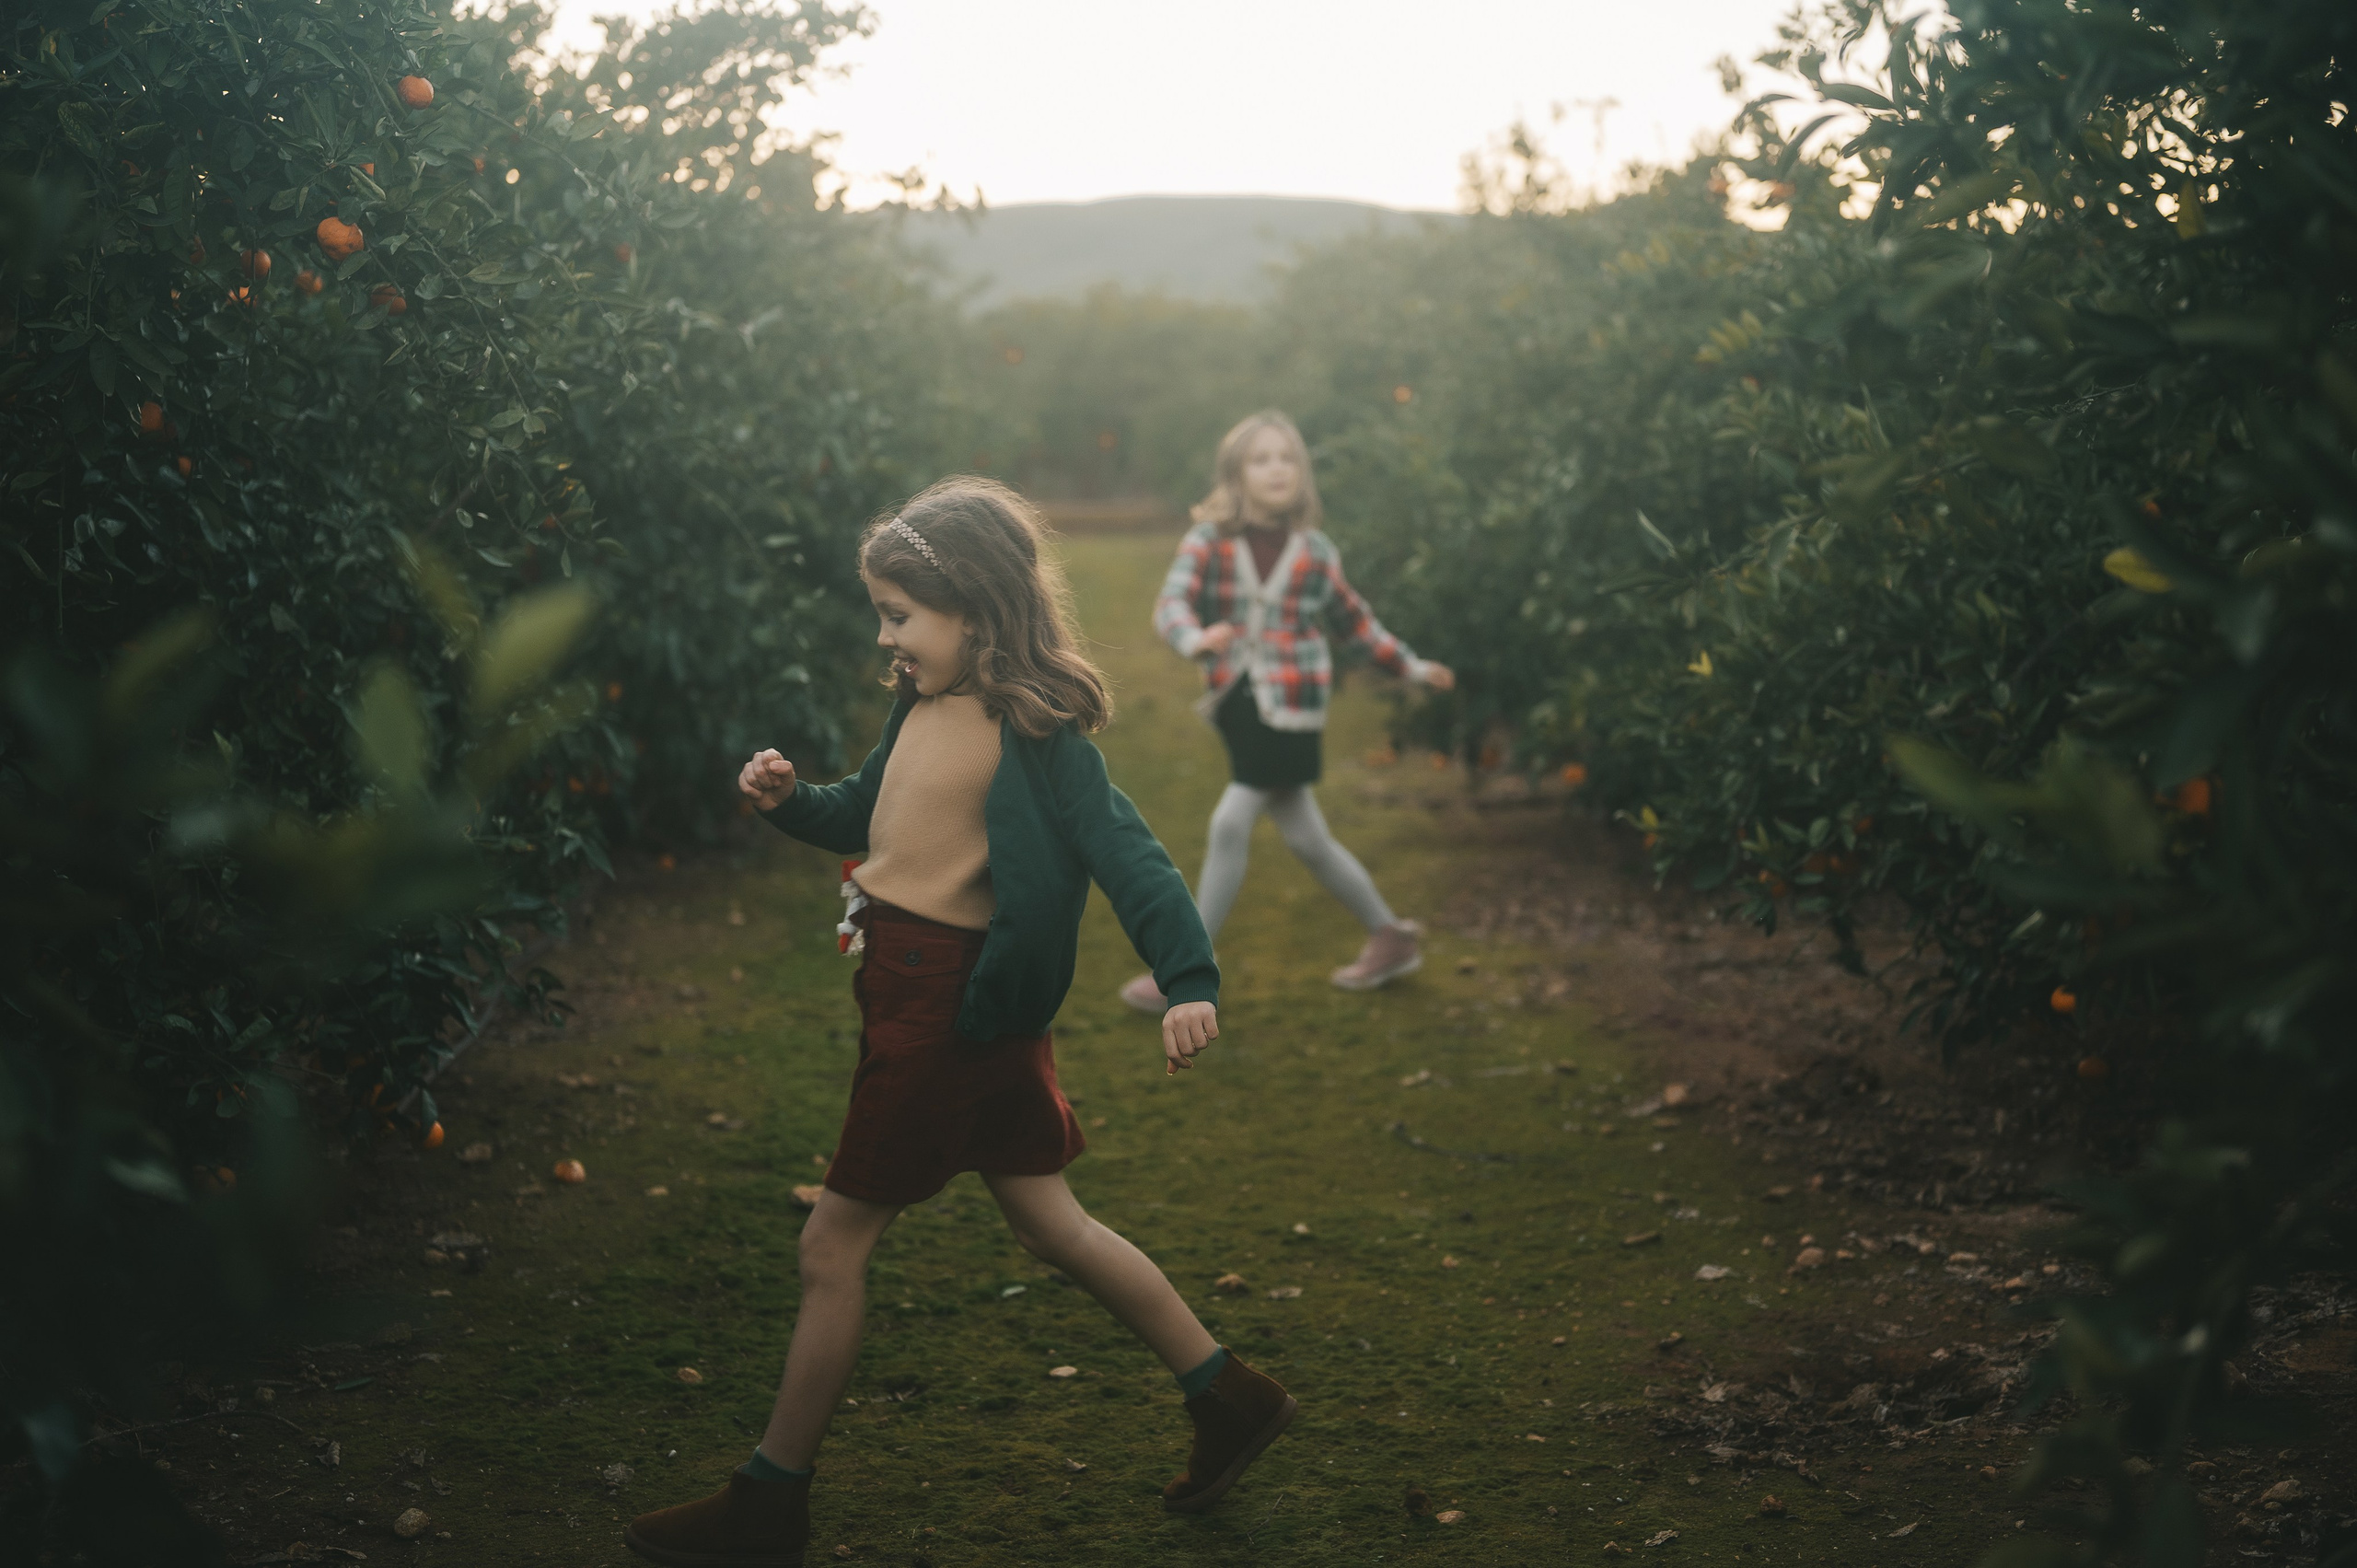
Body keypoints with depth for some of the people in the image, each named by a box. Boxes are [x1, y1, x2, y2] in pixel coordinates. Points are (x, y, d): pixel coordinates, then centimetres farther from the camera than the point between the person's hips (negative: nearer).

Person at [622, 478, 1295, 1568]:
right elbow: (862, 815, 21)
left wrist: (1188, 980, -33)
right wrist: (789, 799, 1)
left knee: (833, 1244, 1)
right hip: (909, 986, 9)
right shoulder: (923, 705, 7)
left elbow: (1125, 852, -23)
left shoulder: (1035, 731, -18)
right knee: (1051, 1225, 17)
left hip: (950, 1005, -9)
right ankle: (1229, 1397, 29)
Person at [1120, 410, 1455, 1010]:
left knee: (1230, 824, -10)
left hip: (1290, 706, -3)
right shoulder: (1209, 542, -3)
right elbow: (1172, 601, -17)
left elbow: (1354, 619, 15)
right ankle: (1390, 937, 30)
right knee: (1304, 837, 11)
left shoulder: (1314, 552, 0)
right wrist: (1194, 638, -39)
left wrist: (1410, 666, 19)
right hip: (1237, 704, 3)